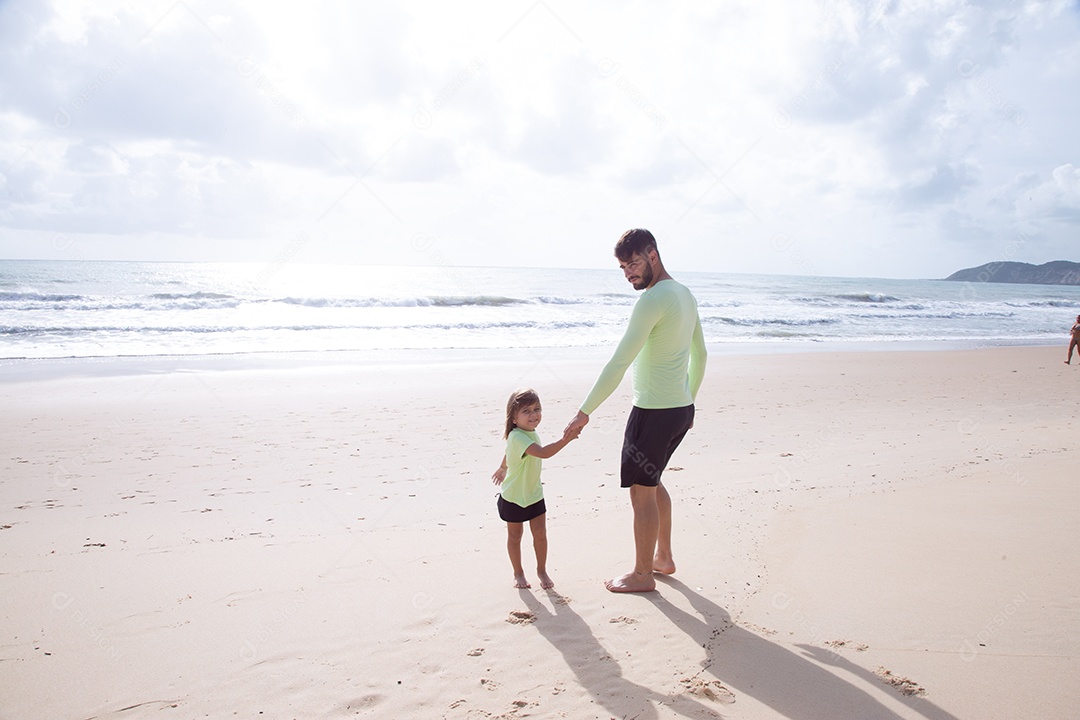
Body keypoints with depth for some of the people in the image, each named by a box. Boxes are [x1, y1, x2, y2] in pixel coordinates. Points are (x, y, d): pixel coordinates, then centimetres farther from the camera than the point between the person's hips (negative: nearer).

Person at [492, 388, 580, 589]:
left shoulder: (530, 433, -2)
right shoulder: (518, 437, -31)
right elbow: (543, 453, -47)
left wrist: (502, 468, 33)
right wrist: (564, 440, -56)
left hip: (534, 494, 7)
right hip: (513, 497, -7)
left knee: (540, 534, 8)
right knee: (515, 535, 12)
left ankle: (542, 570, 26)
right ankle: (518, 573, 29)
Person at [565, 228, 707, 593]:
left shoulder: (653, 299, -20)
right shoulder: (685, 294, 10)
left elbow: (619, 363, -23)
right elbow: (700, 354, 20)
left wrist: (585, 411, -19)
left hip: (654, 412, -10)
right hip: (682, 410, 10)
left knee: (641, 492, 4)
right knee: (652, 482, 24)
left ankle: (642, 574, 18)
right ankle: (663, 557, 35)